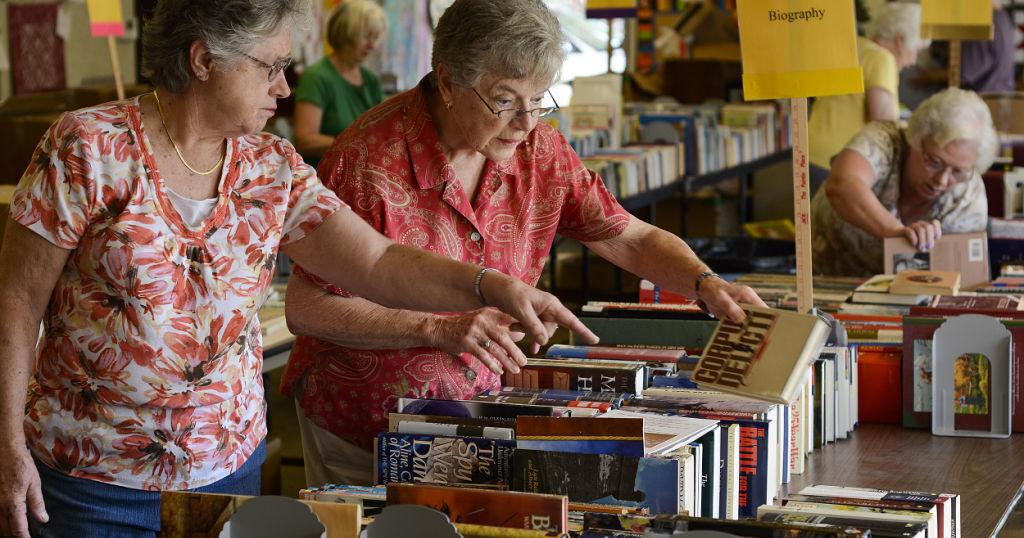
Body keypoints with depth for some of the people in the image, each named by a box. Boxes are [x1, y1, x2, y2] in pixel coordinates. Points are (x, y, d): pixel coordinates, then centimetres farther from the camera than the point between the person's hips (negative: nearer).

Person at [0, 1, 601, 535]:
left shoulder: (273, 170, 2)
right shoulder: (90, 148, -12)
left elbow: (377, 263, -5)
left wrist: (489, 284, -20)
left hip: (230, 464, 4)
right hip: (94, 476, -4)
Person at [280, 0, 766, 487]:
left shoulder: (540, 152, -3)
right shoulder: (367, 160, -20)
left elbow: (633, 239, 6)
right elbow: (305, 307, -18)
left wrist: (706, 285, -13)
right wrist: (438, 329, -26)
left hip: (473, 424, 5)